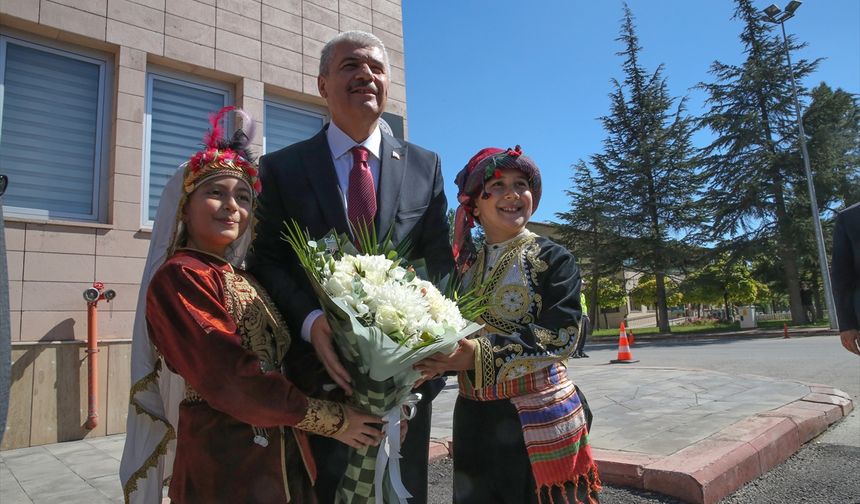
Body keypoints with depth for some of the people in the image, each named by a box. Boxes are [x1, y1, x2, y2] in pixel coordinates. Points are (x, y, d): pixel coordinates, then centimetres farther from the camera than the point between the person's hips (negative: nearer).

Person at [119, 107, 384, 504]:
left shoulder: (246, 282, 10)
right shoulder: (179, 277, -14)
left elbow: (282, 365, 7)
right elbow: (231, 378, -23)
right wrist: (332, 420, -17)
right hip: (226, 471, -7)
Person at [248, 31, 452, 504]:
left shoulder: (425, 165, 5)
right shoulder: (281, 168, 2)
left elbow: (440, 261, 1)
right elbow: (267, 261, -4)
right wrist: (311, 321, -22)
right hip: (320, 367, -1)